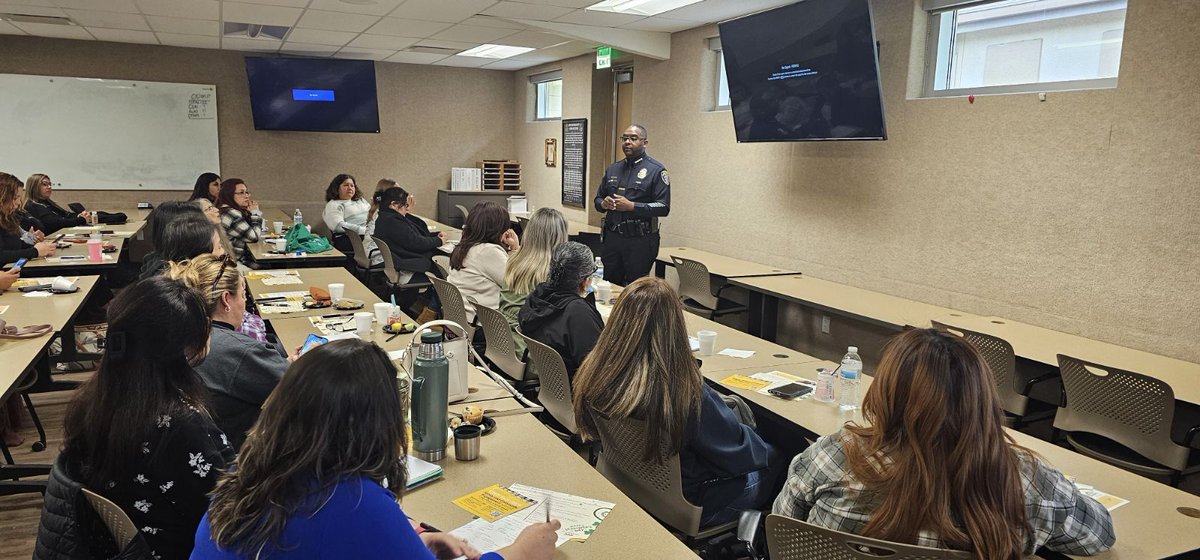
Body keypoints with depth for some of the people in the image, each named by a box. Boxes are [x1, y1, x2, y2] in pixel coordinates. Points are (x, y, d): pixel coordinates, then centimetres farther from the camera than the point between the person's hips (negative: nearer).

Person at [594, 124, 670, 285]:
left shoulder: (656, 170, -5)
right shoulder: (613, 169, 14)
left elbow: (663, 207, -12)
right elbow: (598, 199, 20)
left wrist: (631, 206, -20)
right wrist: (603, 204, -4)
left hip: (640, 241, -5)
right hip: (611, 237, 5)